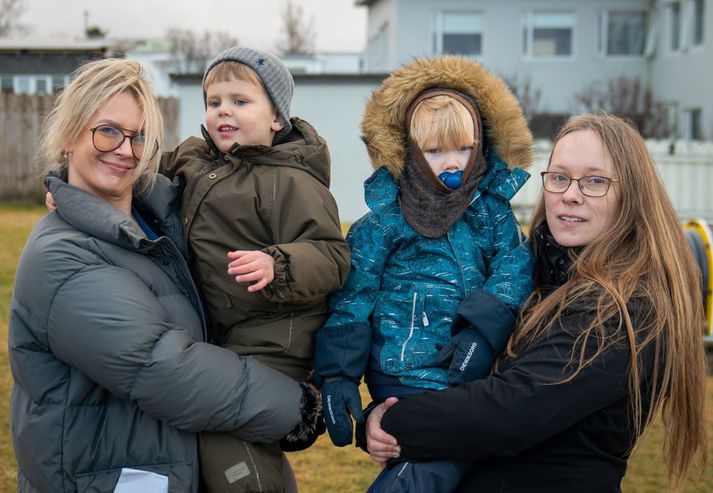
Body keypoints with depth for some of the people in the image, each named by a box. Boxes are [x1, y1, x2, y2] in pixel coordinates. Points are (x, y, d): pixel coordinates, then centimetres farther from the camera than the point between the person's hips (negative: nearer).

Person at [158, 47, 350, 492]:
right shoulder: (194, 159, 10)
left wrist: (277, 267, -37)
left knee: (226, 445, -19)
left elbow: (332, 257, -20)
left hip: (271, 343, -9)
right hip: (217, 336, 9)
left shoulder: (290, 182, -14)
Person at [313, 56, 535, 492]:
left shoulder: (492, 211, 9)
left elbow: (516, 267, -2)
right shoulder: (384, 220, 0)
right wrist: (337, 375, -6)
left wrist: (484, 325, -18)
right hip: (406, 376, -4)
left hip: (474, 371, 4)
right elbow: (351, 299, -1)